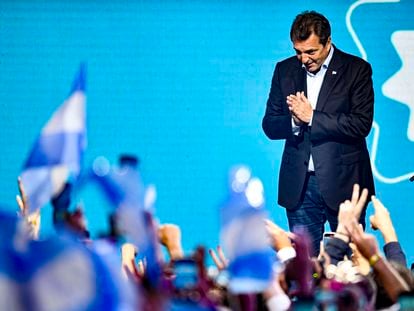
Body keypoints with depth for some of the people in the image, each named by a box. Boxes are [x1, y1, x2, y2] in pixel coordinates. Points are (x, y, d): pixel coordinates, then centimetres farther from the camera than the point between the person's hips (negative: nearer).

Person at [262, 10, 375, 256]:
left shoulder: (356, 69, -2)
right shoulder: (285, 70, 10)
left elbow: (362, 124, -12)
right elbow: (270, 126, 9)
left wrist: (311, 117, -15)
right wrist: (294, 121, -13)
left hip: (343, 182, -3)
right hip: (300, 186, 3)